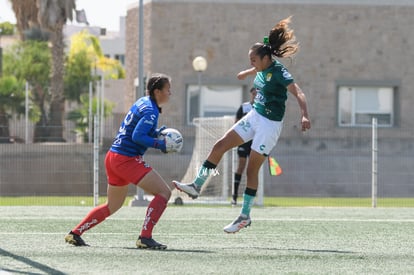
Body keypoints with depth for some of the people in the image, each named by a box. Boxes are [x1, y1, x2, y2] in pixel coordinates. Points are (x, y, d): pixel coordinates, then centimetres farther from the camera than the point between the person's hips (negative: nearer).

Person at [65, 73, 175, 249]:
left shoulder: (142, 103, 14)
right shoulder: (151, 111, -14)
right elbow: (137, 136, -24)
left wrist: (155, 133, 11)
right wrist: (158, 144, -20)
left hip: (113, 156, 10)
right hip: (127, 160, -10)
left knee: (113, 205, 23)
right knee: (164, 192, -11)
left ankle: (75, 233, 26)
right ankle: (145, 238, -17)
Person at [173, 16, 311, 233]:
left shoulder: (279, 72, -21)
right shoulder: (263, 69, 3)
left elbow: (298, 94, -31)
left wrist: (304, 116, -48)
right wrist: (247, 73, 52)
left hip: (269, 124, -9)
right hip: (254, 117, 9)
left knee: (252, 169, -3)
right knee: (219, 146, 3)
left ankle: (245, 217, 6)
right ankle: (196, 186, 7)